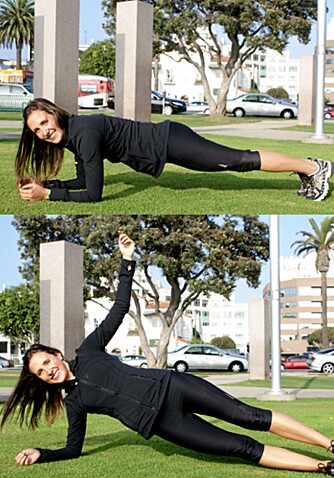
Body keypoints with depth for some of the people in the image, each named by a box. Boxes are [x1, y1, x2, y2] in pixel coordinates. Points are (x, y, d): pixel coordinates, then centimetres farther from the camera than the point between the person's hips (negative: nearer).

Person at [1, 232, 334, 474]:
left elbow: (119, 308, 5)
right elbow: (73, 449, 13)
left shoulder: (87, 350, 7)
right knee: (241, 447, -9)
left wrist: (126, 261, -1)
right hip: (160, 422, -1)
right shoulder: (74, 403, 7)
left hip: (169, 387, 1)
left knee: (248, 416, -11)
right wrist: (41, 454, -3)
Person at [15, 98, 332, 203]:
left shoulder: (85, 132, -24)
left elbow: (93, 193, -26)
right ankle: (306, 168, 27)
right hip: (163, 143, 8)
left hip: (168, 143, -8)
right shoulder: (71, 134, 3)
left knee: (243, 160, -4)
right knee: (238, 159, 16)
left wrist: (47, 194, -22)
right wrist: (46, 183, 1)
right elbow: (83, 180, 13)